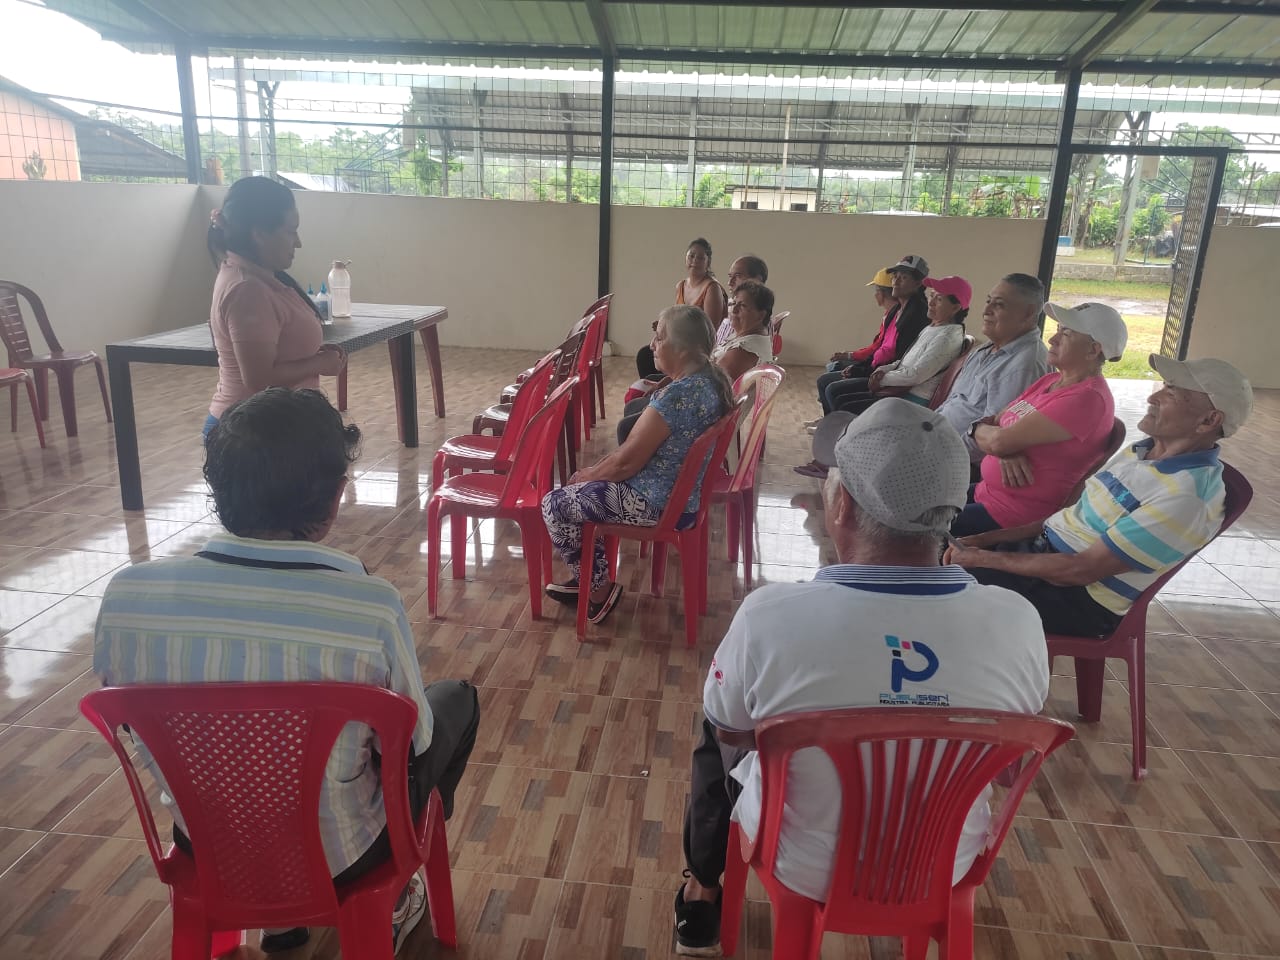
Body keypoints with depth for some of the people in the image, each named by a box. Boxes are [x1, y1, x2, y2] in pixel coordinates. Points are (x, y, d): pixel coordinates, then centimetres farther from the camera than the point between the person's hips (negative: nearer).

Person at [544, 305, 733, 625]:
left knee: (554, 504, -2)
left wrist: (584, 475, -4)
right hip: (684, 490, 10)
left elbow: (626, 462, -22)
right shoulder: (711, 380, 3)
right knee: (581, 490, 22)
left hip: (657, 502, -10)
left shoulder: (677, 395, -27)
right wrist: (590, 472, 9)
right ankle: (591, 578, 27)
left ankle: (599, 588, 11)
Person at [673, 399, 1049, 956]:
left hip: (803, 871, -2)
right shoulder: (1018, 622, -22)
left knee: (715, 734, 25)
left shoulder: (771, 614, -31)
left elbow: (728, 729, -10)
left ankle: (702, 895, 45)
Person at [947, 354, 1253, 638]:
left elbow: (1081, 570, -24)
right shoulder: (1142, 451, 7)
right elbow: (1073, 515, 12)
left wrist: (985, 559, -17)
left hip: (1078, 599, -9)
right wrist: (984, 540, 2)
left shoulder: (1187, 496, -23)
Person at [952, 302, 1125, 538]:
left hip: (1016, 518, -8)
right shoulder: (1050, 381, 10)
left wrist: (979, 430, 0)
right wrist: (1006, 451, -15)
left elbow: (998, 441, -23)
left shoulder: (1087, 398, -19)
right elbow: (992, 424, 8)